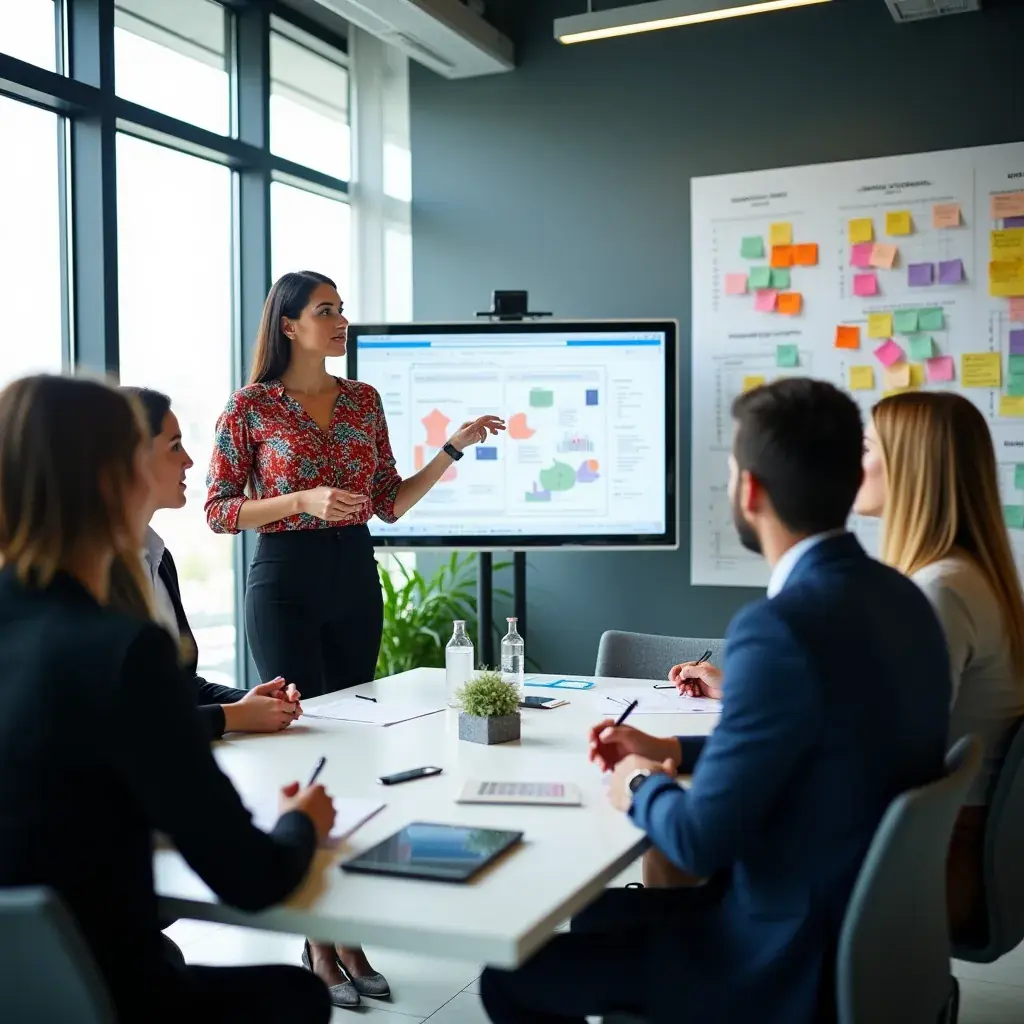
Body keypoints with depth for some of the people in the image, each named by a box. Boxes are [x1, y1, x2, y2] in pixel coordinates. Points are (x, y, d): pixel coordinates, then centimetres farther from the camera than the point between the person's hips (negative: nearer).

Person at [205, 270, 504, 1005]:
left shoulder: (364, 400, 9)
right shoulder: (250, 406, -4)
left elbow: (390, 505, 9)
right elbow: (219, 512, -6)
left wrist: (454, 448, 1)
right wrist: (304, 500, -18)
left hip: (357, 578, 5)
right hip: (286, 581, -5)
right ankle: (319, 942, 11)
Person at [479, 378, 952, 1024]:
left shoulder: (780, 627, -28)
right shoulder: (898, 596, 1)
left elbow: (701, 840, -22)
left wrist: (642, 786, -2)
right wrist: (674, 753, 14)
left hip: (796, 959, -9)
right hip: (867, 927, 9)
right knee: (592, 916, 24)